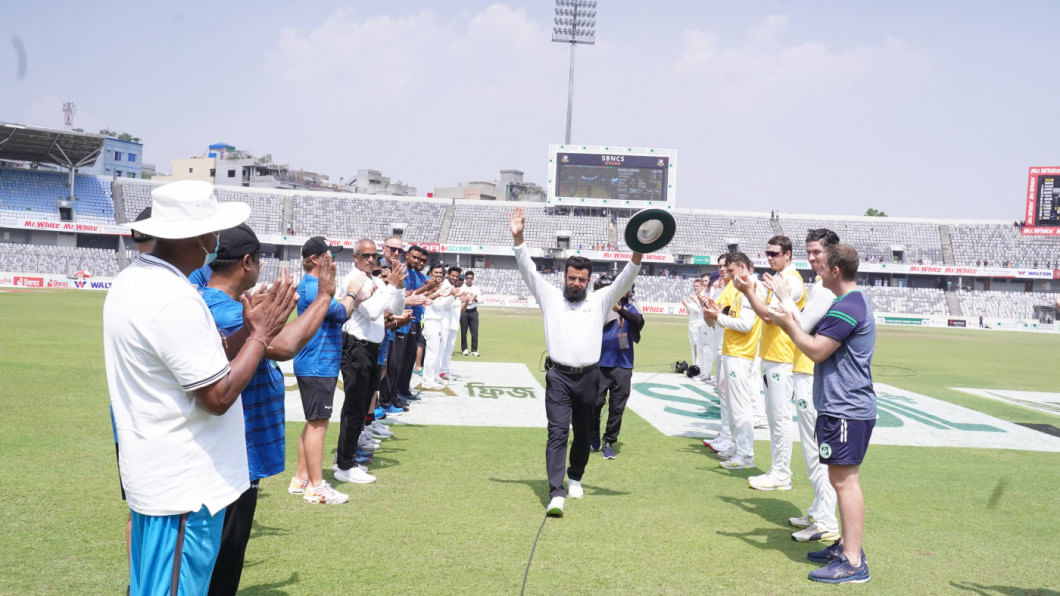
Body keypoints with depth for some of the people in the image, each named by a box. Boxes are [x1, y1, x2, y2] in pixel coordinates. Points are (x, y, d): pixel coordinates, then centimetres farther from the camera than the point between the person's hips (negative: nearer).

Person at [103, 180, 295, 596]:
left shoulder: (132, 281, 7)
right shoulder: (176, 300, -25)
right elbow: (218, 397, -22)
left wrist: (247, 331, 6)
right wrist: (260, 334, -12)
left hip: (156, 475, 10)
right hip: (185, 485, -10)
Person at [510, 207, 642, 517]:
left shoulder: (600, 300, 9)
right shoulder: (550, 296, 7)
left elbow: (624, 281, -2)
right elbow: (529, 270, 0)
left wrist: (638, 255, -18)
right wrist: (518, 238, -13)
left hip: (589, 377, 2)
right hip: (559, 376, -2)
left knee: (583, 433, 14)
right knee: (557, 432, -12)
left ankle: (575, 478, 35)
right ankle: (556, 493, -16)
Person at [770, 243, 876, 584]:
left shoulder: (846, 307, -19)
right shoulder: (855, 302, 16)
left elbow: (816, 351, -19)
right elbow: (821, 341, 22)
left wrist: (790, 325, -6)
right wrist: (792, 324, 15)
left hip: (845, 409, -11)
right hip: (845, 406, 11)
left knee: (844, 480, -9)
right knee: (841, 479, 17)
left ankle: (853, 563, -6)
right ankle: (846, 545, 28)